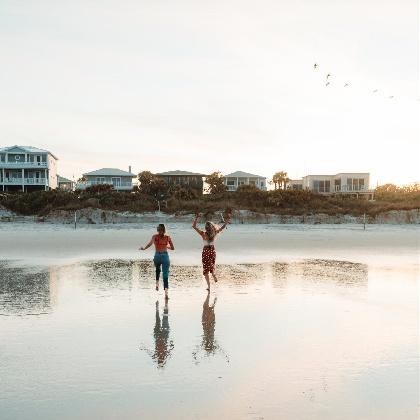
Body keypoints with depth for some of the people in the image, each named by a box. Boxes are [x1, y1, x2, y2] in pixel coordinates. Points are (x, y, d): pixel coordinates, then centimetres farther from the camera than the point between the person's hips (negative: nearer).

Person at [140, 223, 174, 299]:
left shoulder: (155, 237, -3)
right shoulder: (168, 237, 0)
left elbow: (150, 243, -19)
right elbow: (172, 248, 4)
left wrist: (144, 248, -6)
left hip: (157, 256, 0)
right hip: (165, 256, 0)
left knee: (158, 269, 34)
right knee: (165, 275, -1)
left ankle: (157, 283, 19)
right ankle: (166, 292, -15)